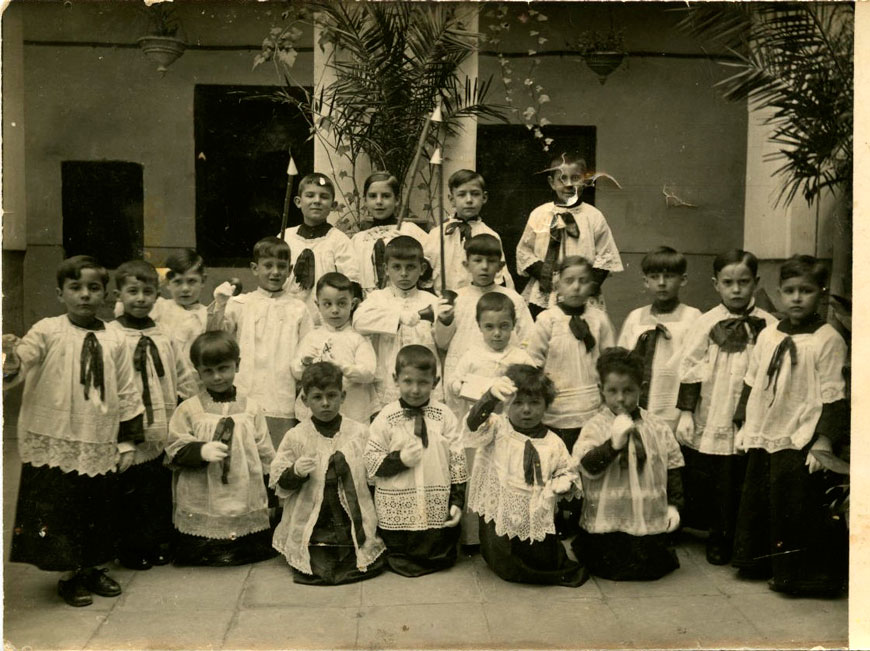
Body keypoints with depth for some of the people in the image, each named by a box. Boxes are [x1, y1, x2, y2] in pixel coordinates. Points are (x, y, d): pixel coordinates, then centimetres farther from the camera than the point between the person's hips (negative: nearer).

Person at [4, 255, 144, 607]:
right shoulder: (47, 331, -5)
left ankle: (92, 568, 32)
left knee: (99, 512, 13)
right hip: (55, 444, -3)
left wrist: (128, 442, 8)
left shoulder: (114, 341, 3)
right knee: (58, 512, 6)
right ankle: (69, 575, 24)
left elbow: (127, 394, 8)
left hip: (101, 448, 3)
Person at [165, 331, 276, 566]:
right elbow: (175, 450, -2)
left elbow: (265, 454, 8)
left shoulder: (251, 408, 5)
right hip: (199, 509, -1)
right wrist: (201, 451, -21)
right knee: (196, 558, 0)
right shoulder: (188, 409, 0)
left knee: (258, 551, 4)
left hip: (248, 507, 2)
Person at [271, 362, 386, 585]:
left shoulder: (360, 433, 1)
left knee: (369, 567, -10)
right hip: (312, 528, -1)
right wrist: (295, 472, -18)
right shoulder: (296, 437, -2)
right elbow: (278, 483, 1)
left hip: (355, 524, 1)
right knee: (318, 572, -14)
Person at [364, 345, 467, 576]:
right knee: (400, 562, 9)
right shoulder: (385, 418, -6)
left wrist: (458, 501, -3)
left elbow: (457, 461, 0)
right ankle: (401, 560, 40)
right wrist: (399, 460, -20)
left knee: (442, 560, 9)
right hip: (397, 511, -1)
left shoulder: (444, 416, -3)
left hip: (438, 509, 1)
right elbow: (371, 462, -4)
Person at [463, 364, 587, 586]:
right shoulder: (498, 428, -7)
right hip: (500, 516, -2)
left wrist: (564, 483, -13)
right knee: (507, 569, -2)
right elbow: (474, 426, -28)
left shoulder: (553, 443, 0)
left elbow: (568, 472, 12)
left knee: (544, 565, 6)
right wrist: (491, 396, -46)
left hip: (537, 519, 2)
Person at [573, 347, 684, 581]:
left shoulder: (658, 428, 4)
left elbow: (672, 468, 11)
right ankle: (583, 546, 28)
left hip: (652, 520, 3)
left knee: (653, 568, 3)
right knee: (611, 570, -4)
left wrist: (674, 505, 6)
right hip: (608, 522, -3)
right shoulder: (595, 427, -7)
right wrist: (614, 442, -32)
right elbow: (587, 466, -20)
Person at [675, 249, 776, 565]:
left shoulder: (768, 326, 0)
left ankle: (731, 540, 25)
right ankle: (717, 536, 24)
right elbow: (689, 370, -1)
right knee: (701, 484, 6)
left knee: (742, 489, 7)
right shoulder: (705, 324, -1)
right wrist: (686, 413, -4)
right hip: (708, 424, 0)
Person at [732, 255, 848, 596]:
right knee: (758, 504, 16)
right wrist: (746, 424, 14)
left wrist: (825, 442, -13)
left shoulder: (828, 340, -9)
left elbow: (834, 397, -10)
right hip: (763, 440, 6)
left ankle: (802, 575, 17)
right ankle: (763, 564, 33)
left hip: (801, 444, -6)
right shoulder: (767, 335, 7)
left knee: (801, 513, 1)